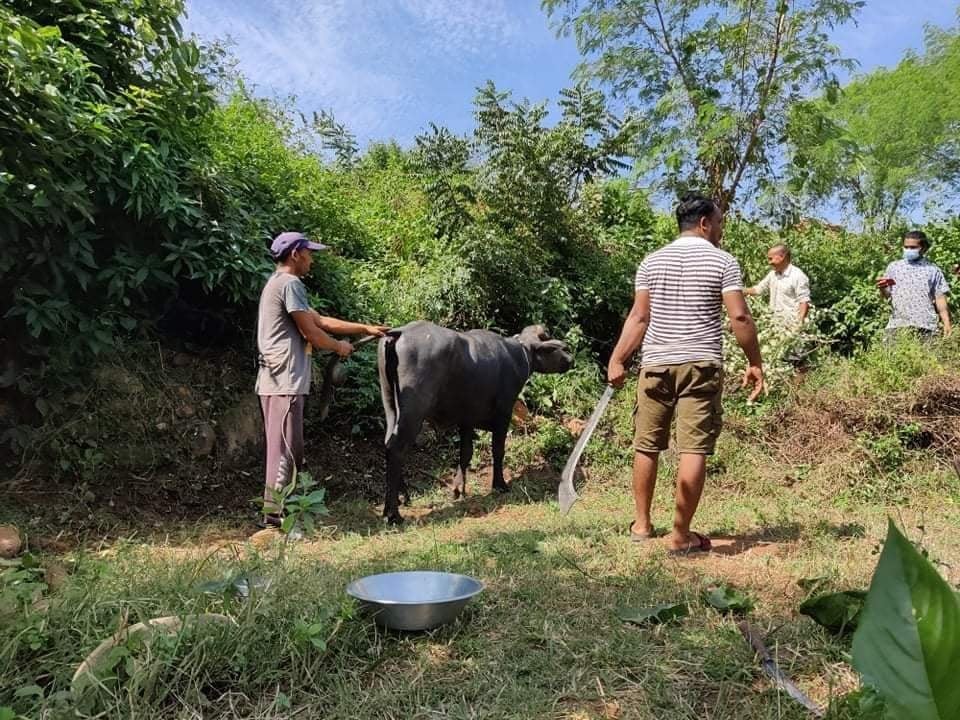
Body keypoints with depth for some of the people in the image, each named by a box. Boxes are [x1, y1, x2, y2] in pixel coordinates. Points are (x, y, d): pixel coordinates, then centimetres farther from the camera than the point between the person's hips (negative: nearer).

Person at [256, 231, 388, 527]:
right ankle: (275, 511, -1)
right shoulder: (290, 283, -11)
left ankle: (276, 509, 20)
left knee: (282, 446, 13)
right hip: (286, 380, -10)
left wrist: (365, 328, 22)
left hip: (275, 380, 10)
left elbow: (321, 320, 22)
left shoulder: (278, 283, 22)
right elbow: (311, 332, -12)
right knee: (287, 447, -6)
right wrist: (339, 346, 6)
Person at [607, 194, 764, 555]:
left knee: (646, 445, 13)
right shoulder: (723, 261, 0)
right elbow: (739, 317, -6)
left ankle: (641, 524, 24)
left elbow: (639, 317, 3)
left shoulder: (652, 261, 8)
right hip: (701, 365, -3)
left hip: (656, 364, 3)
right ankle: (680, 535, 3)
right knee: (693, 449, 0)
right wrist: (754, 363, 2)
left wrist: (617, 360, 6)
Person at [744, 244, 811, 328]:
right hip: (776, 324, 7)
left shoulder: (798, 276, -13)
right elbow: (758, 289, 21)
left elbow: (804, 301, -15)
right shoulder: (772, 274, 10)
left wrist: (800, 323, -23)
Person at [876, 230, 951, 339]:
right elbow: (887, 296, 12)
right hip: (897, 324, 1)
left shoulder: (933, 270, 10)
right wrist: (882, 288, -10)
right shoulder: (894, 266, 12)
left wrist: (947, 324, 1)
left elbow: (940, 298, 8)